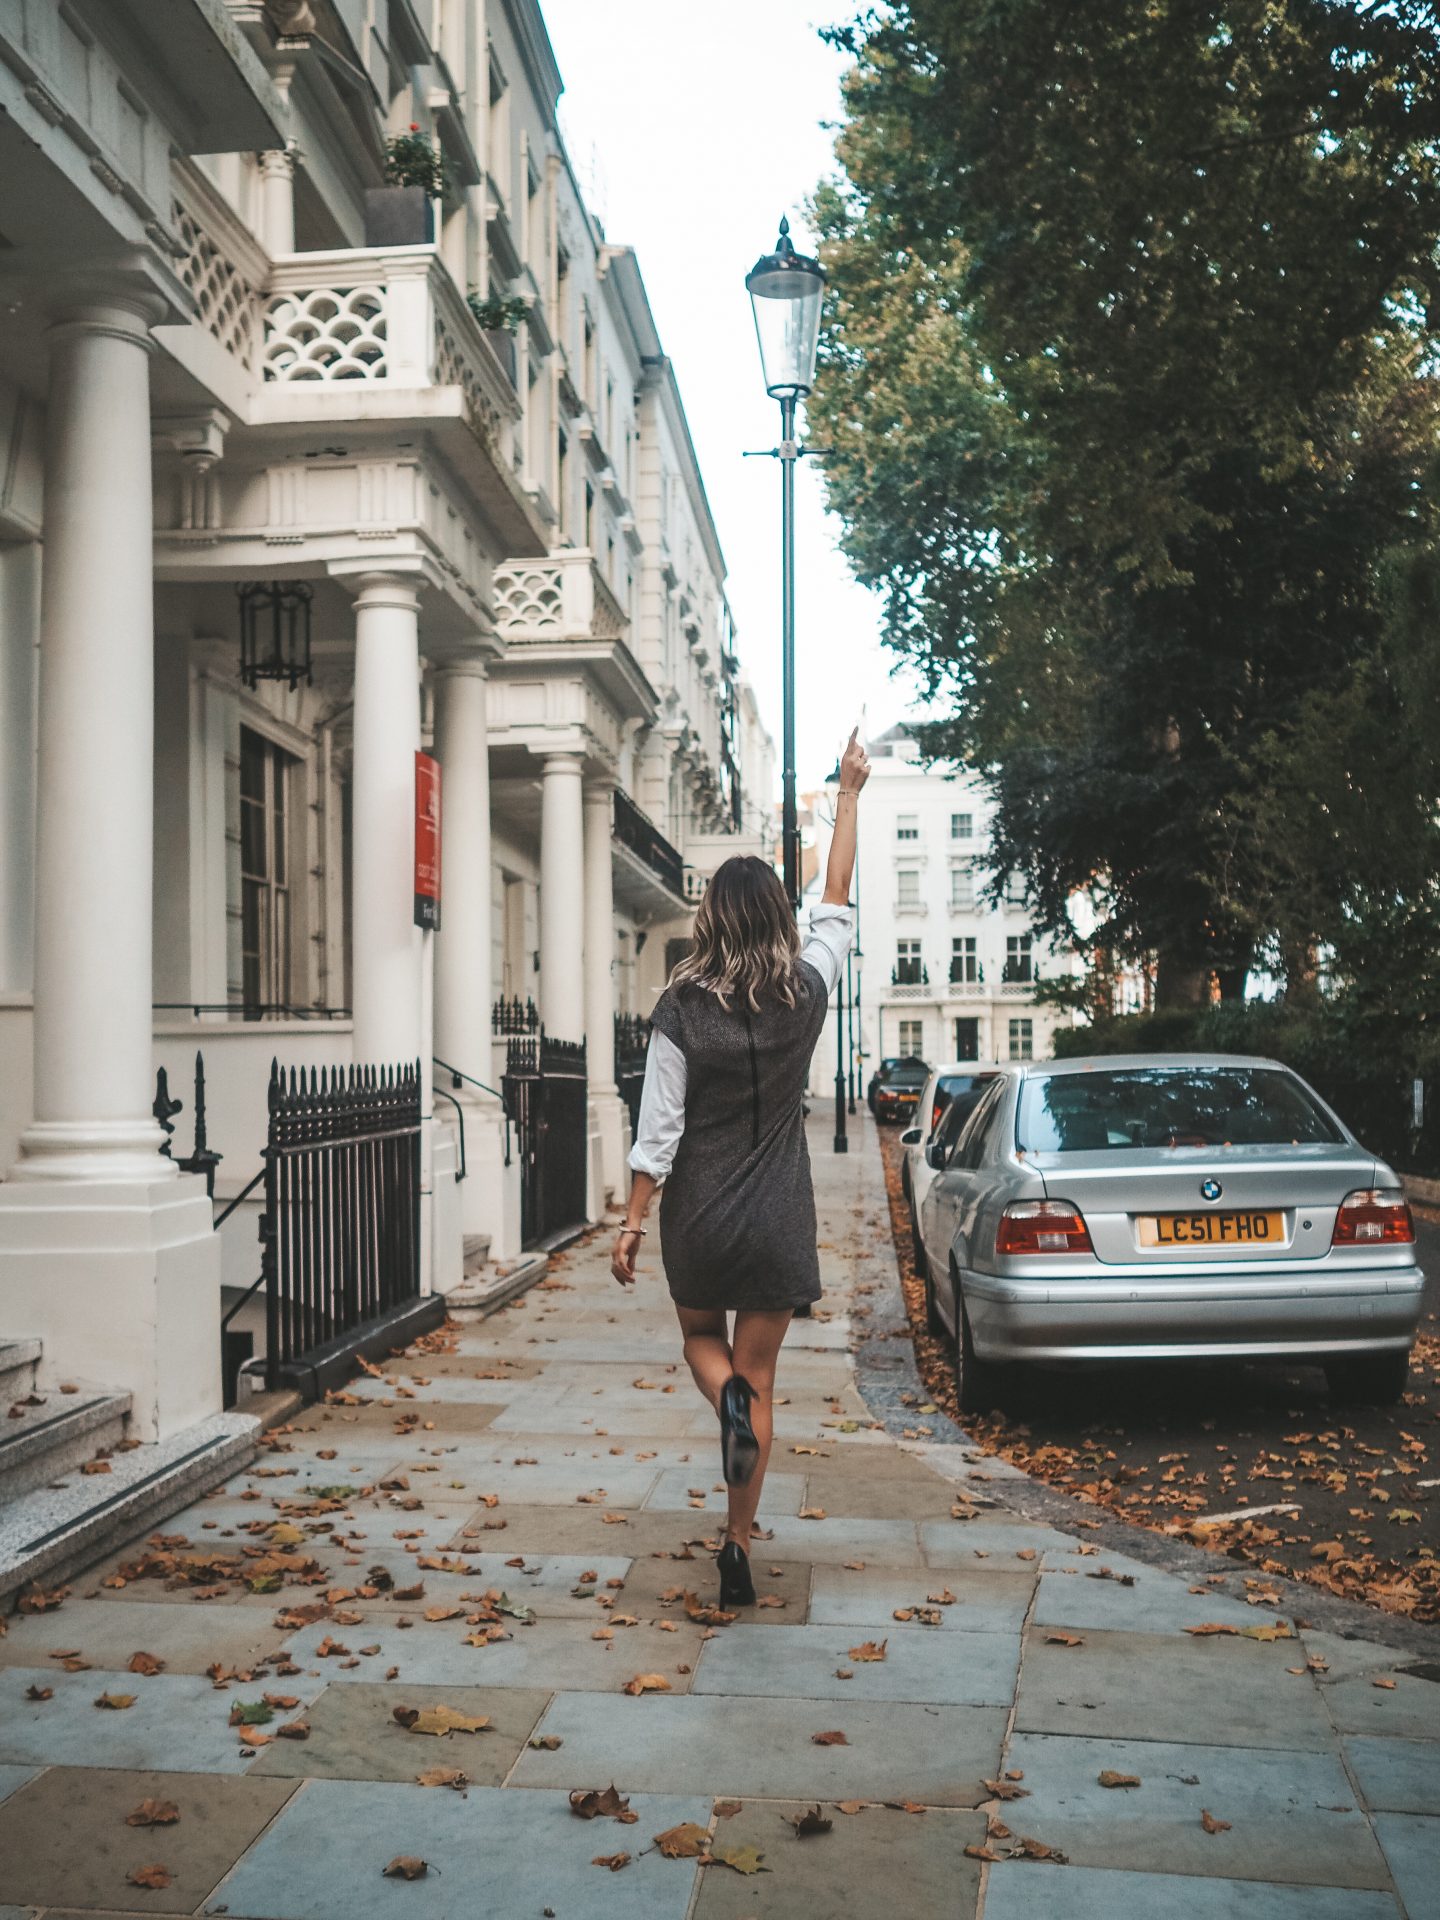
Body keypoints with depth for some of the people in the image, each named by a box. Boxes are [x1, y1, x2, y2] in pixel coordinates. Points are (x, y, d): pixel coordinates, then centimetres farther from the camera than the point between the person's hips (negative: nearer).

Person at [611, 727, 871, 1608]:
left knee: (703, 1339, 25)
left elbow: (659, 1128, -11)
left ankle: (729, 1405, -7)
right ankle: (739, 1546, 10)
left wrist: (634, 1221, 0)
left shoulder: (682, 1008, -12)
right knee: (760, 1378, 10)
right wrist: (850, 793, 16)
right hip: (779, 1220, 1)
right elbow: (838, 903, 9)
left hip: (699, 1215, -1)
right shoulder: (806, 994, -6)